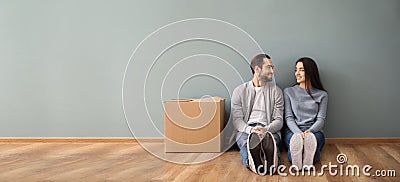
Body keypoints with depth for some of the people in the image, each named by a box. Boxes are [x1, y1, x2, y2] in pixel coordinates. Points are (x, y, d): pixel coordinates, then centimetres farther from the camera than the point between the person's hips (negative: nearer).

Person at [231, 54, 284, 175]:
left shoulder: (276, 91, 16)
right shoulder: (239, 91, 14)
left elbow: (279, 120, 8)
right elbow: (236, 119, 4)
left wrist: (266, 129, -16)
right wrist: (250, 129, -19)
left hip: (269, 129, 1)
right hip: (245, 130, 0)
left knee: (270, 138, -38)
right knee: (246, 141, -38)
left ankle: (271, 161, -70)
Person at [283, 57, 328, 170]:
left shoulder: (322, 95, 14)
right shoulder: (288, 92, 14)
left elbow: (321, 119, 5)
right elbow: (288, 118, 5)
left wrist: (309, 131, -18)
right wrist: (299, 133, -16)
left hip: (314, 131, 1)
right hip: (293, 131, 0)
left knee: (312, 139, -39)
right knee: (295, 139, -40)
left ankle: (309, 159, -56)